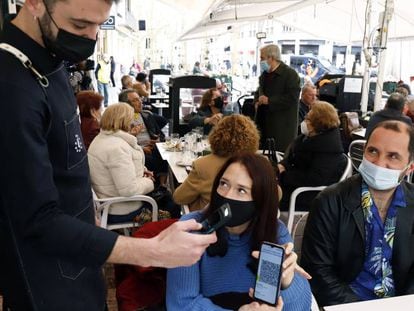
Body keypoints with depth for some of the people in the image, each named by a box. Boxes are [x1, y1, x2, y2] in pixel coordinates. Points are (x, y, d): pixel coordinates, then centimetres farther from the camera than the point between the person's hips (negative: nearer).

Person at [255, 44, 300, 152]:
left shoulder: (290, 74, -9)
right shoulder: (265, 74, 15)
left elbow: (292, 98, -18)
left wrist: (269, 101, -18)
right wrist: (257, 101, 7)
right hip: (264, 122, 7)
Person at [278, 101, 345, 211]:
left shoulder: (327, 149, -27)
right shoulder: (310, 136, 1)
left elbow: (313, 180, -31)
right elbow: (292, 150, 12)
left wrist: (283, 176, -24)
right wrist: (283, 164, -9)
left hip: (310, 196, -9)